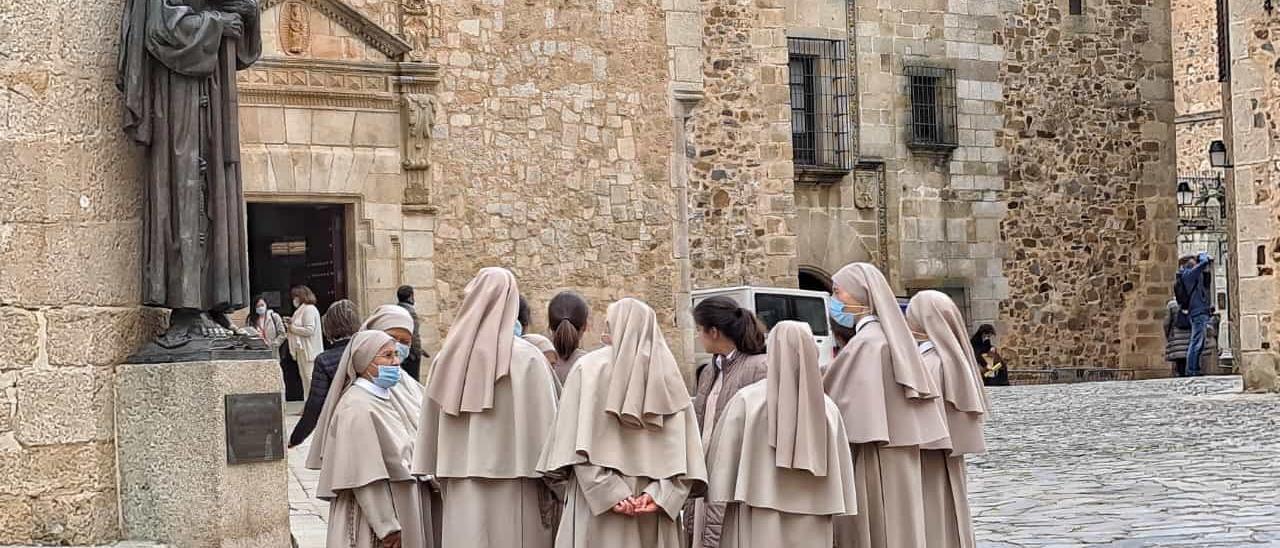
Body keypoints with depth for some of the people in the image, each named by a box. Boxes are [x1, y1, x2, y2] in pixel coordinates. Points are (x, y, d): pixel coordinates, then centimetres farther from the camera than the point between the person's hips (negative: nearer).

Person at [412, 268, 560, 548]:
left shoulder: (448, 358, 2)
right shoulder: (526, 358, -10)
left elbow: (431, 428, 7)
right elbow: (542, 427, -11)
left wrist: (445, 481, 17)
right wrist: (550, 493, -4)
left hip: (462, 492, 4)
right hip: (512, 490, -4)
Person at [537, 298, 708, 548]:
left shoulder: (588, 368, 0)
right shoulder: (668, 374, 7)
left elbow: (578, 443, -11)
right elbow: (684, 448, -3)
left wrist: (609, 493, -15)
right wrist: (658, 493, -10)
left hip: (597, 504, -3)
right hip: (656, 510, 3)